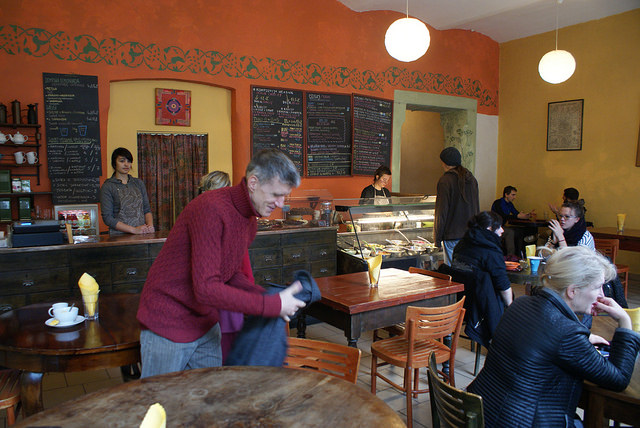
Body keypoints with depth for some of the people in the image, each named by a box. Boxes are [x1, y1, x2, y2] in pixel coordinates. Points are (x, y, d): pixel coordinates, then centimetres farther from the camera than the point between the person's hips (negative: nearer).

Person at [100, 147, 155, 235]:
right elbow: (107, 218, -4)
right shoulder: (107, 187, 3)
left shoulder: (139, 183, 17)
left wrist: (150, 225, -4)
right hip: (119, 236, -3)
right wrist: (134, 230, -12)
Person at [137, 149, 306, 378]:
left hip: (206, 324, 8)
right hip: (168, 324, -8)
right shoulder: (210, 209, -27)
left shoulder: (250, 220, 2)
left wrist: (269, 297, -6)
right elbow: (206, 289, -31)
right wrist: (272, 305, -27)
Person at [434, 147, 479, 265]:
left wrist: (437, 238, -5)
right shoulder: (471, 178, 10)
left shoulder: (445, 181, -11)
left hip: (452, 235, -7)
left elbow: (441, 212, -12)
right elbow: (477, 209, 16)